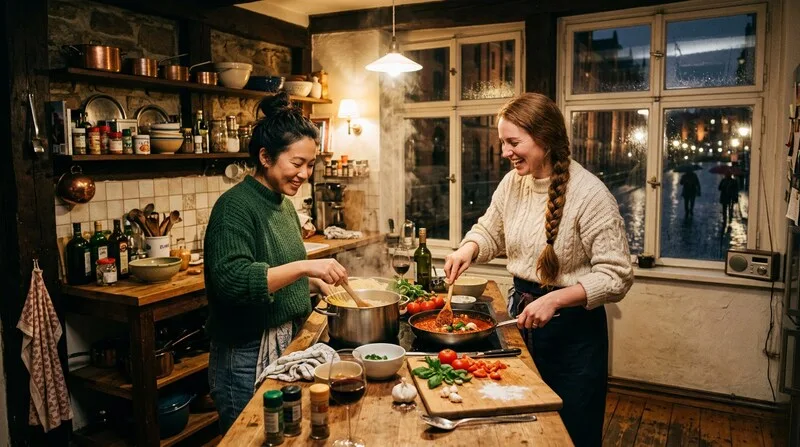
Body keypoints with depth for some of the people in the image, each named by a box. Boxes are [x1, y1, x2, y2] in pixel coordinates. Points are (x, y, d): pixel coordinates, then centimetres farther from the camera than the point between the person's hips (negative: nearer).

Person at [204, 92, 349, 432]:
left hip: (286, 346, 8)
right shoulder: (236, 205, -17)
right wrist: (304, 266, -33)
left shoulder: (284, 205, 8)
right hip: (247, 357, -8)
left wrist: (314, 283, 4)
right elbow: (231, 280, -28)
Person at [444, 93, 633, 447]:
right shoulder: (512, 183, -1)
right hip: (522, 312, 6)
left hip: (572, 327, -6)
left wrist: (555, 299, -28)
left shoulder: (590, 194, -20)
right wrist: (468, 249, -7)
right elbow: (489, 231, 14)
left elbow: (616, 276, -19)